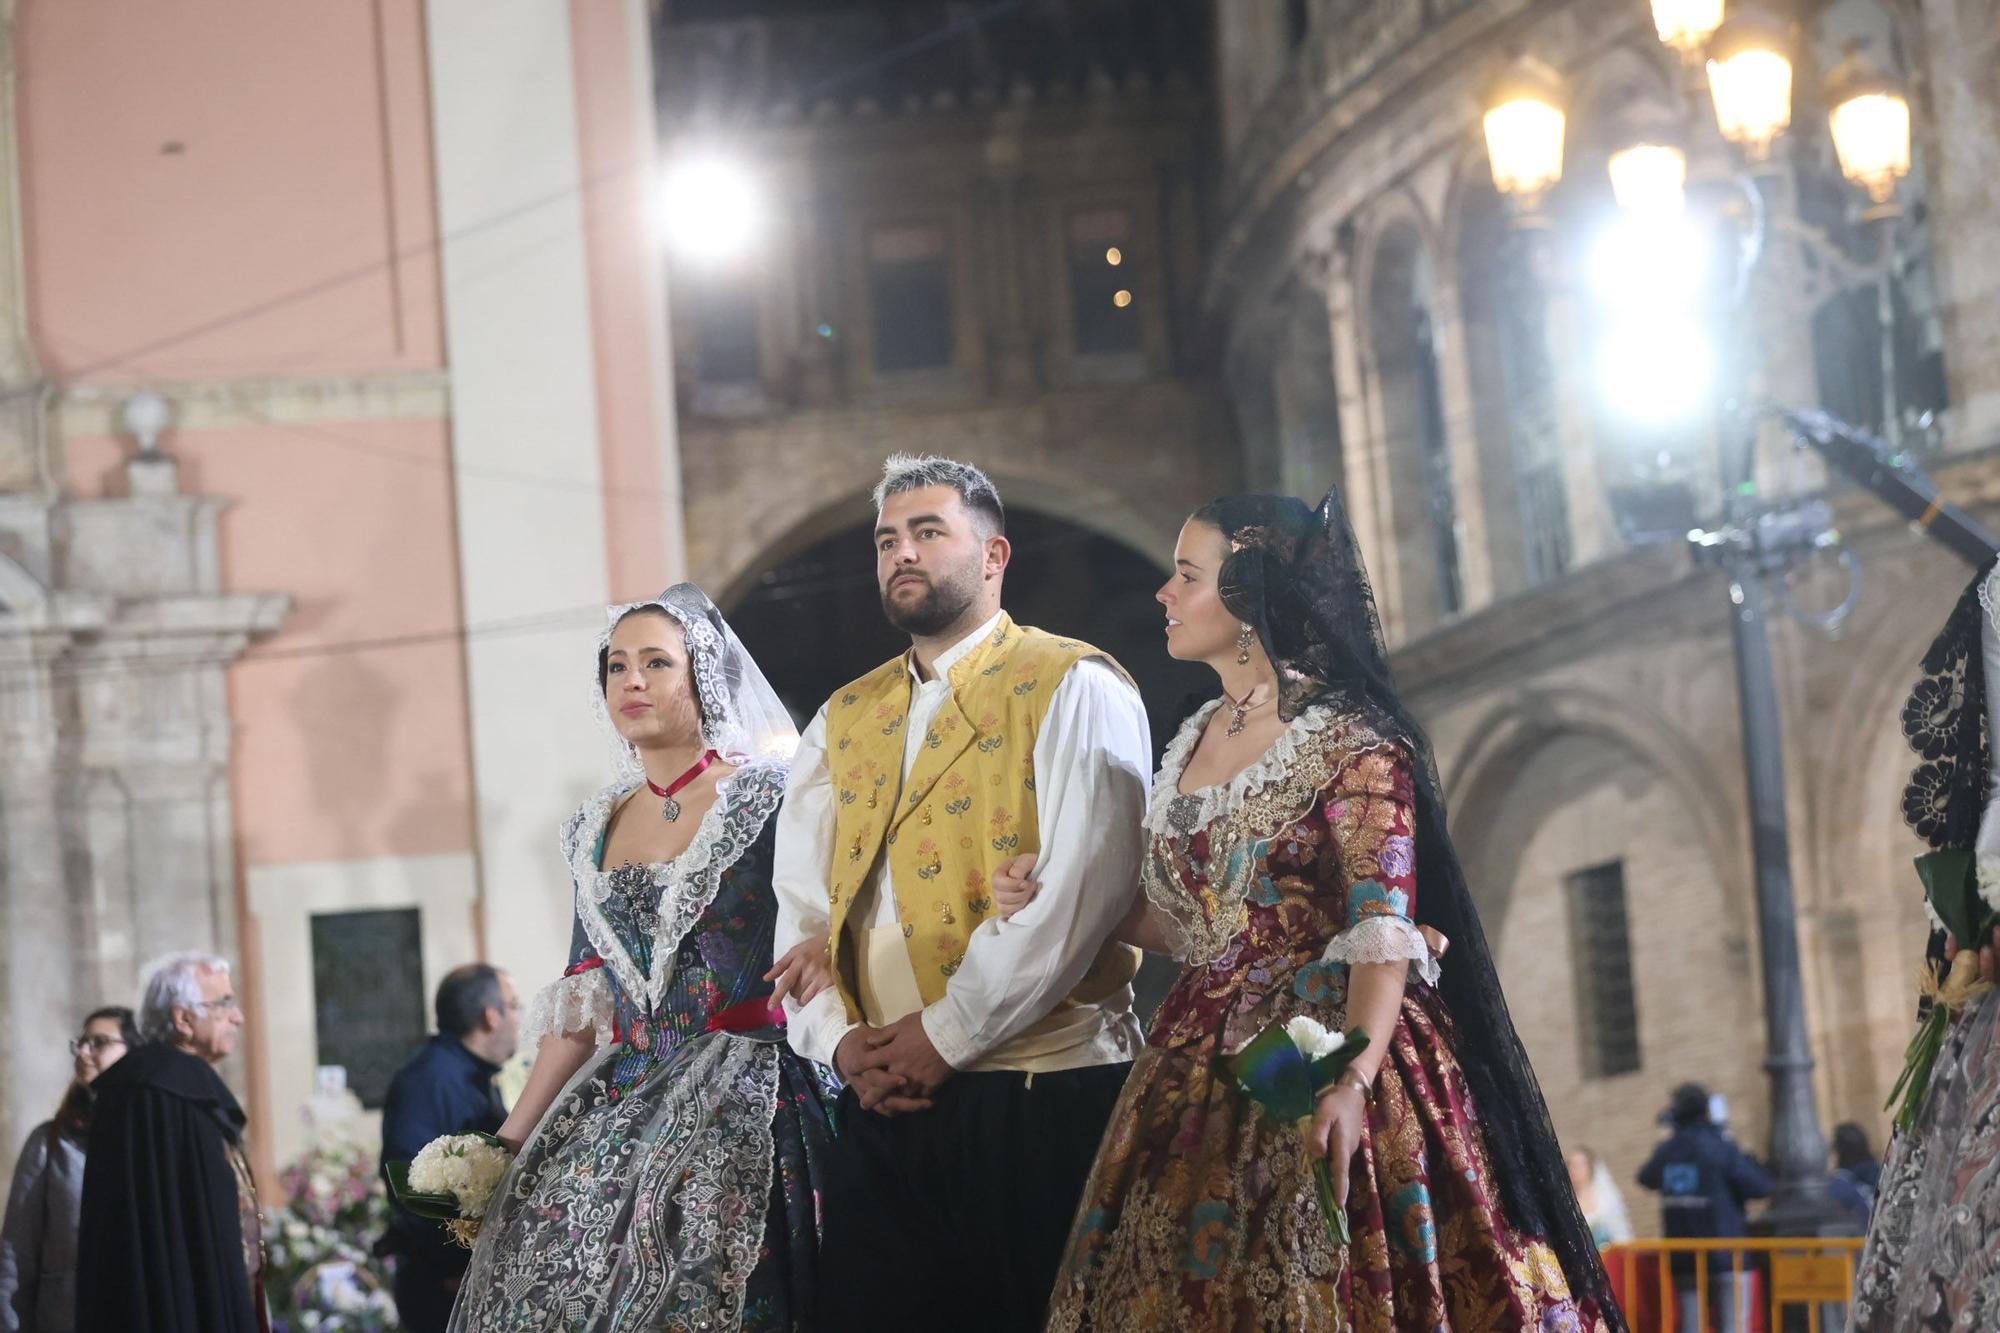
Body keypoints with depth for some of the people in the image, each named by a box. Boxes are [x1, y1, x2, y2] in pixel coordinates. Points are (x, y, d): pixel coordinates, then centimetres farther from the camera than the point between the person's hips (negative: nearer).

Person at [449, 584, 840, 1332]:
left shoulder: (769, 795, -1)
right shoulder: (595, 830, 15)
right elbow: (580, 1003, 16)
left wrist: (824, 950, -28)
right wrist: (510, 1140, 11)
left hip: (743, 1105, -5)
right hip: (617, 1104, 5)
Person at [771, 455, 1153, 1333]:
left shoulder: (1074, 689, -1)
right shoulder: (842, 721, 18)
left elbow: (1079, 891, -13)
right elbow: (802, 906, 12)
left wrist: (946, 1035, -14)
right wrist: (839, 1038, -5)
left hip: (1044, 1098, -5)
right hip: (882, 1105, 5)